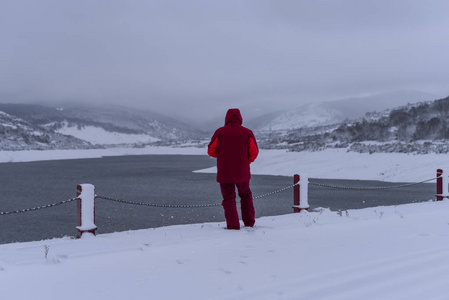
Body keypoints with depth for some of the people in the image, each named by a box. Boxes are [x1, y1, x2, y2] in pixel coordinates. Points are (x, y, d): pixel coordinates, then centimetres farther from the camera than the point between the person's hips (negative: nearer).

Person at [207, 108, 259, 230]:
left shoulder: (220, 132, -6)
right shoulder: (247, 133, -2)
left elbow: (211, 151, -1)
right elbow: (254, 152, 0)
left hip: (224, 173, -2)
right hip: (242, 173, 2)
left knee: (229, 199, 5)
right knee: (246, 195, 21)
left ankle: (233, 225, -4)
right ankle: (249, 222, 20)